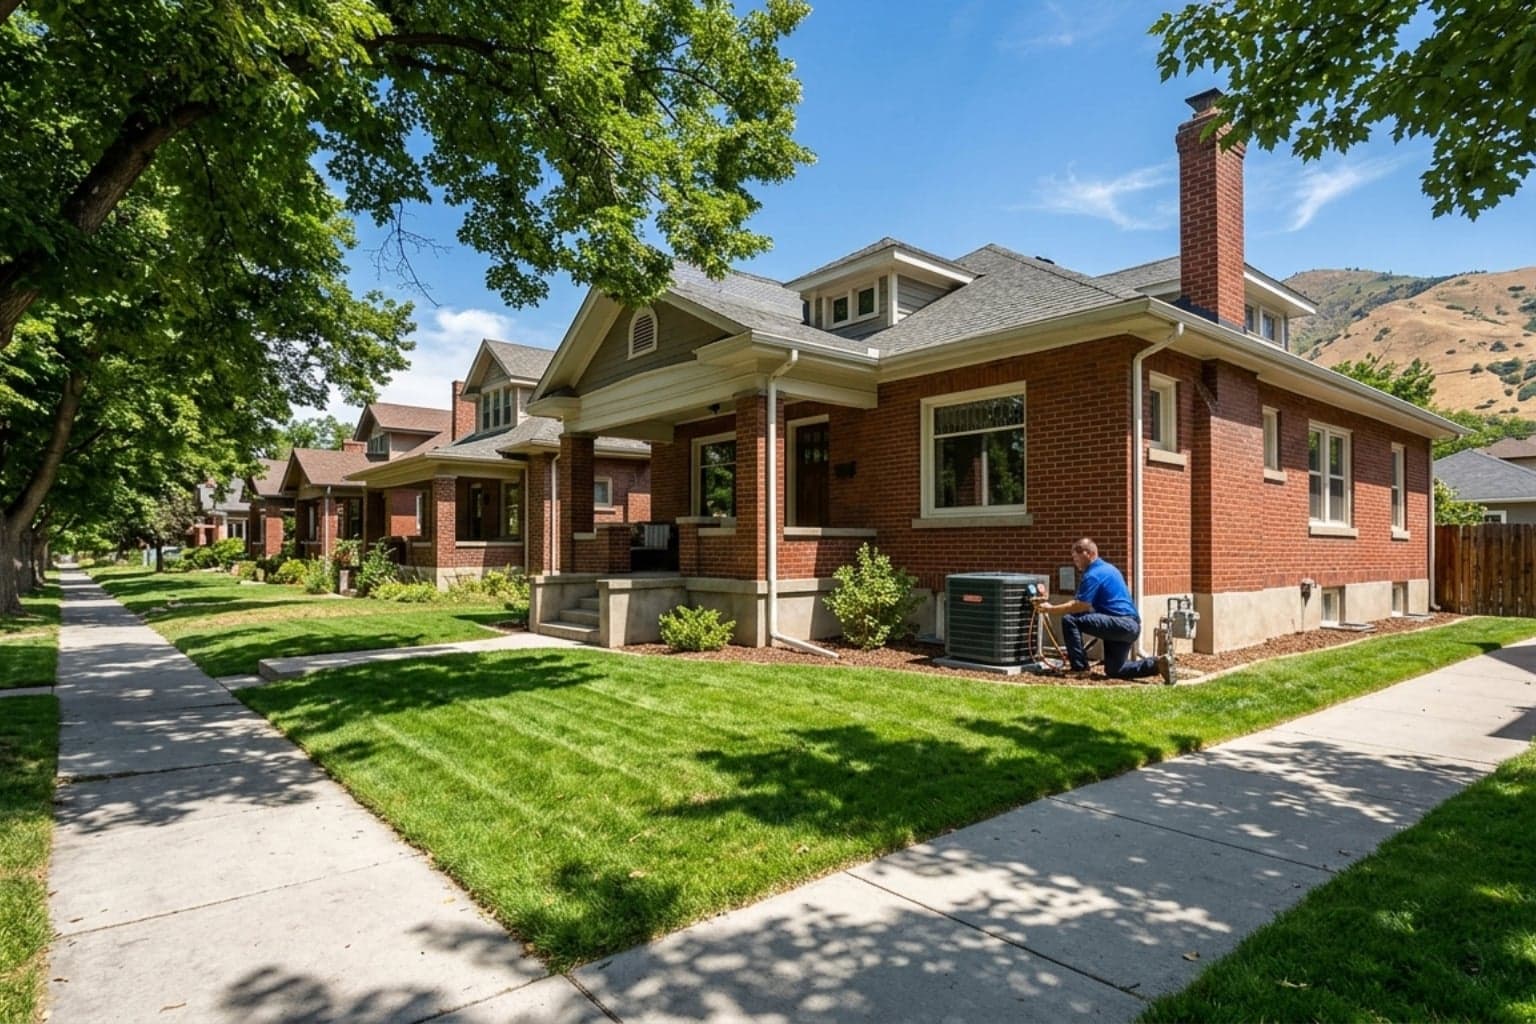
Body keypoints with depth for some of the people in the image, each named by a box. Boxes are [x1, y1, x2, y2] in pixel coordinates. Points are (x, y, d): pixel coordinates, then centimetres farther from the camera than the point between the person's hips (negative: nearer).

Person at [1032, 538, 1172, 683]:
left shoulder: (1093, 574, -12)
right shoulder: (1106, 568, 19)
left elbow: (1080, 606, -17)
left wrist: (1050, 609, -8)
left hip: (1120, 624, -10)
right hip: (1130, 626, 10)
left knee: (1069, 620, -16)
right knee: (1114, 670, 18)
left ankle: (1079, 667, -11)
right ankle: (1157, 664, 8)